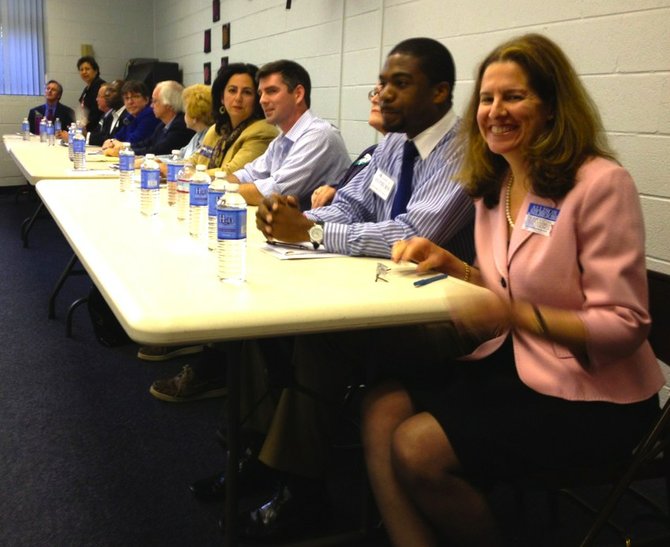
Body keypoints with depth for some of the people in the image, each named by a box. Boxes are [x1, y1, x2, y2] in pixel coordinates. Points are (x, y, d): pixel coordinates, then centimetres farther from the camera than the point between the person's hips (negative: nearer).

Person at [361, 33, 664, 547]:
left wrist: (515, 315, -29)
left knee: (417, 450, -19)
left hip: (587, 396, -7)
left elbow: (624, 326, -16)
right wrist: (449, 263, -2)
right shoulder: (494, 186, 8)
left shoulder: (601, 183, -15)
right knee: (381, 409, -10)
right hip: (513, 364, 7)